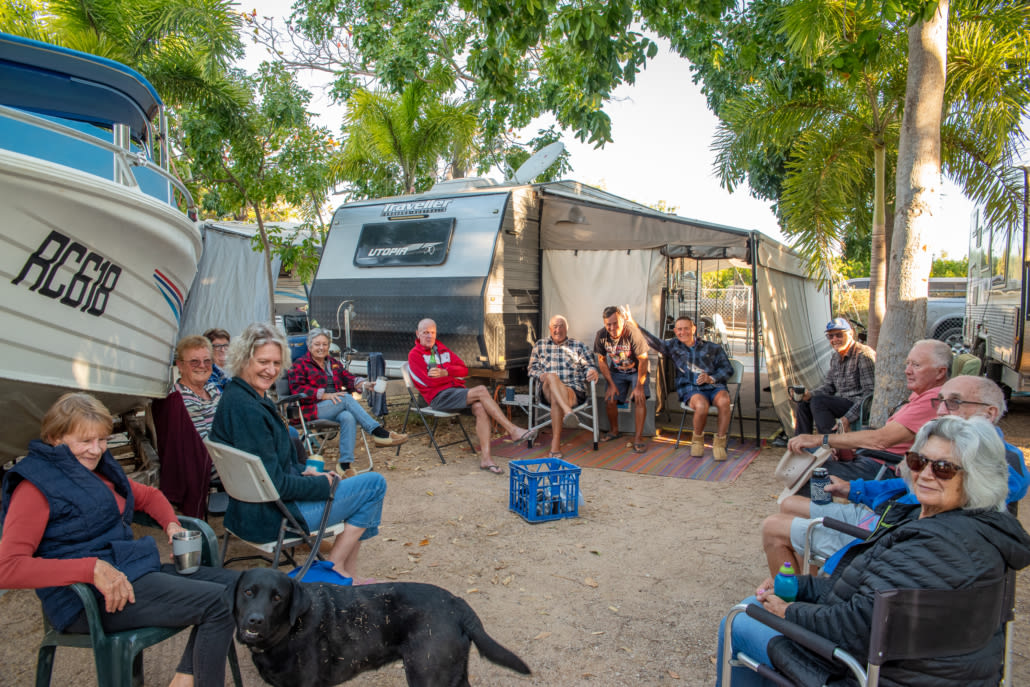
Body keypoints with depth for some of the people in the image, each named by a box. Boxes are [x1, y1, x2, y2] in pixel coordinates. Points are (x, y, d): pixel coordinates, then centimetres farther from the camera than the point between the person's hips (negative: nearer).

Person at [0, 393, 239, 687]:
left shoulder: (101, 468, 16)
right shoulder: (37, 485, -9)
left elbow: (148, 495, 31)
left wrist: (172, 525, 8)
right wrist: (92, 569, -29)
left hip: (135, 570, 9)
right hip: (88, 598, -9)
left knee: (234, 583, 1)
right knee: (219, 603, -21)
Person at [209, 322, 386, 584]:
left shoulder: (246, 396, 6)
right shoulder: (246, 409, -26)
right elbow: (274, 483, -25)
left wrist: (302, 472, 6)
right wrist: (322, 483, -12)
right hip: (268, 518, -11)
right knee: (375, 484, -4)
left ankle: (349, 575, 24)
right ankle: (334, 569, 6)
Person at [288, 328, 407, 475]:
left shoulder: (334, 363, 25)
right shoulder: (300, 364, 7)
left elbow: (348, 379, 13)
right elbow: (297, 388, -8)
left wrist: (362, 384, -11)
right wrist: (324, 395, -18)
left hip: (338, 408, 5)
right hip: (313, 409, -4)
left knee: (348, 417, -33)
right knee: (347, 398, -31)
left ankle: (345, 464, -39)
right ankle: (378, 432, -34)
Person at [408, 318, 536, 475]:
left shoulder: (443, 350, 23)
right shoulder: (414, 355, 4)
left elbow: (464, 369, 11)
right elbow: (429, 381, -9)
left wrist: (444, 372, -7)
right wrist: (453, 375, 0)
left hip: (457, 391, 6)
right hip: (439, 397, -6)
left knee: (480, 408, -27)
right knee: (481, 391, -26)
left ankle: (485, 458, -32)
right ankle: (513, 430, -24)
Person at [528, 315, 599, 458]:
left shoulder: (578, 346, 21)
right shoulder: (540, 345, 22)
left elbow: (589, 366, 16)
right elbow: (532, 368, 19)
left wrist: (592, 372, -10)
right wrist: (541, 375, -6)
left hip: (574, 390, 0)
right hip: (548, 390, 1)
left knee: (555, 398, -37)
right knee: (551, 376, -37)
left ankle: (555, 445, -44)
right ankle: (568, 412, -58)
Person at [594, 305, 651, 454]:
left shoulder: (633, 333, -28)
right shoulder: (601, 335, -16)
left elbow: (643, 360, -21)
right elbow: (602, 361, -3)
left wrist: (639, 386, -21)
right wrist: (611, 384, -6)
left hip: (636, 371, -3)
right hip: (616, 372, 3)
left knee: (640, 399, -21)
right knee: (610, 400, -9)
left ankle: (637, 438, -16)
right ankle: (614, 431, 18)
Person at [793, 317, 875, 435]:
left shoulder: (864, 354, -15)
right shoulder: (835, 357, 12)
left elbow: (870, 392, -20)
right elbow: (828, 385, 18)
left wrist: (848, 417, -28)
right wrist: (810, 394, -5)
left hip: (859, 405, -9)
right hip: (841, 402, 9)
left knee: (818, 402, -25)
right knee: (804, 403, 3)